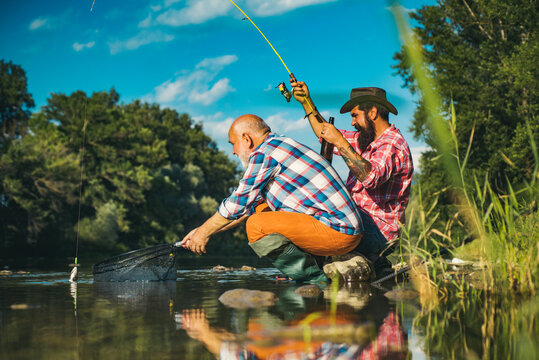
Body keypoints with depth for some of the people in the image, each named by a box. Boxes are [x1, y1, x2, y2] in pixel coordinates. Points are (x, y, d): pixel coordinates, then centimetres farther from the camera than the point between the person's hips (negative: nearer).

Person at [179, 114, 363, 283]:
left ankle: (315, 281, -9)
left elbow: (237, 203, -8)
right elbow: (249, 205, 27)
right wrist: (203, 230, 26)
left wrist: (204, 232, 7)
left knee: (257, 225, -17)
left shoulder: (264, 152, -8)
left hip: (335, 231, -10)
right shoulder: (280, 146, 22)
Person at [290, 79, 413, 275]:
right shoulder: (364, 139, 16)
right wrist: (306, 102, 20)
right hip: (357, 222, 10)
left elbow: (370, 178, -34)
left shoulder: (393, 145, -14)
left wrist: (340, 142, -31)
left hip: (377, 232, -10)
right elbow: (324, 134, 28)